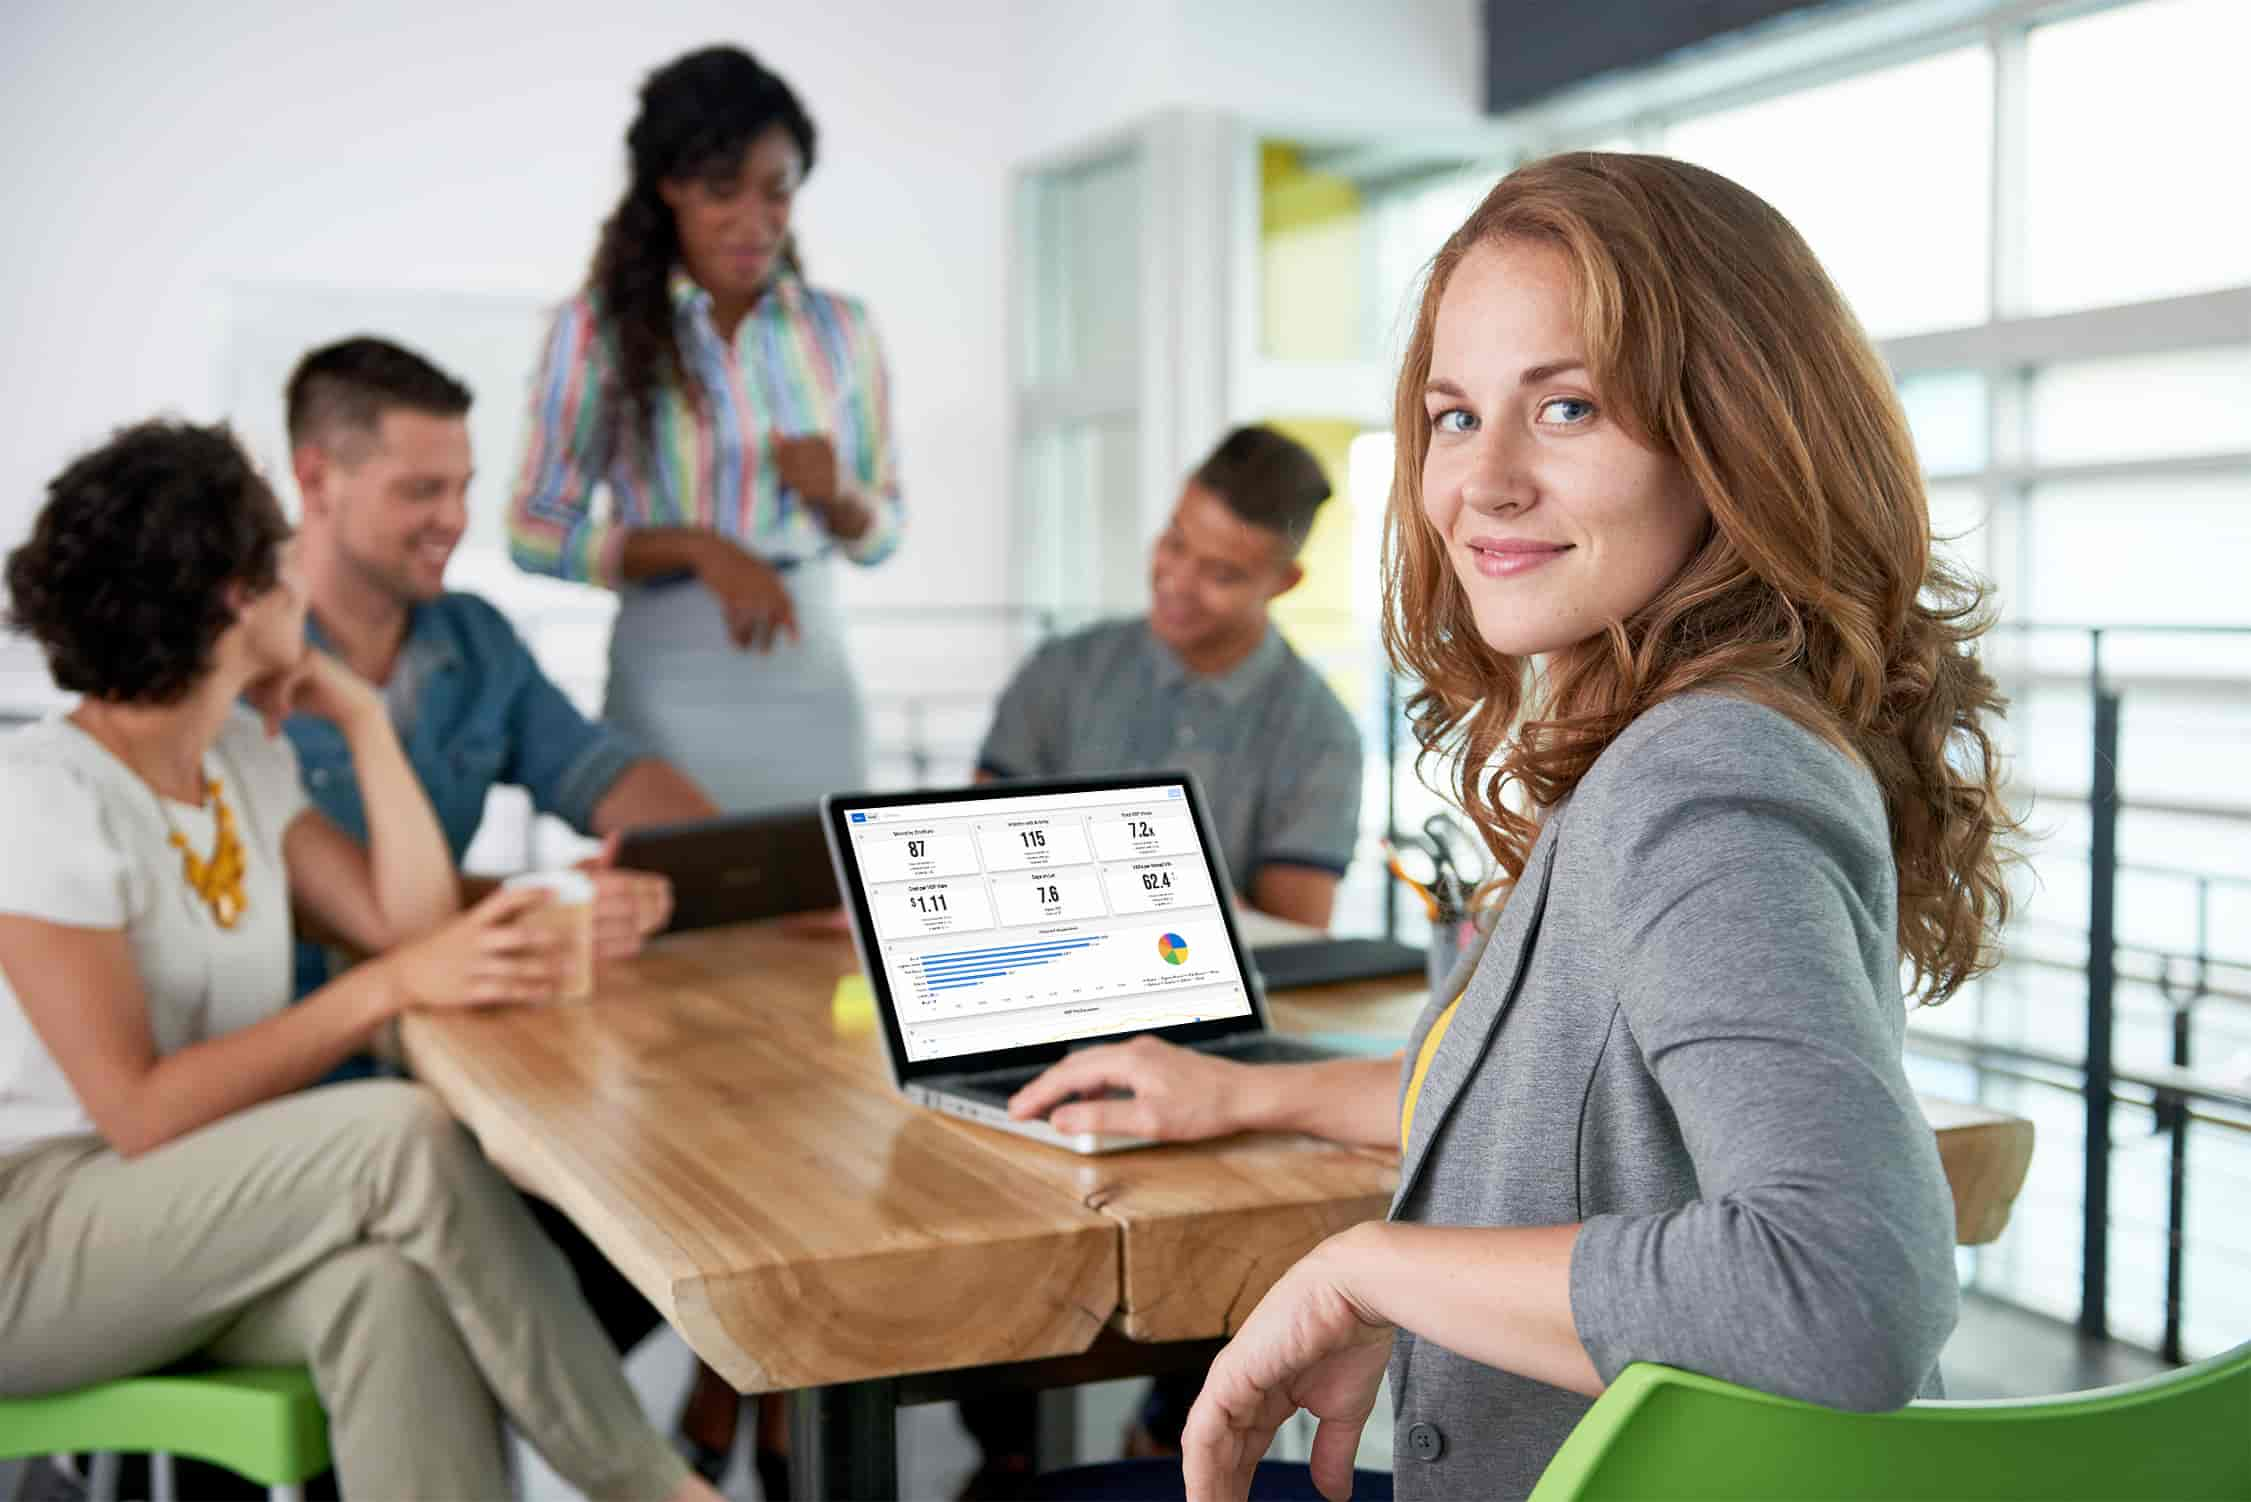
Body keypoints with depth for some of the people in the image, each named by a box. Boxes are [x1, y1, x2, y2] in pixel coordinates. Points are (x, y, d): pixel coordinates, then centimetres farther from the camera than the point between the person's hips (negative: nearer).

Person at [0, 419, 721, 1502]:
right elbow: (140, 1112, -21)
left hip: (194, 1214, 6)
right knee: (403, 1137, -30)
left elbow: (410, 926, 4)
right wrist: (389, 988, -24)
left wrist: (362, 719, 3)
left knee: (387, 1284, -31)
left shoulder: (244, 756, 9)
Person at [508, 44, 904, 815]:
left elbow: (881, 532, 13)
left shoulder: (842, 329, 7)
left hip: (814, 672, 3)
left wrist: (836, 496, -9)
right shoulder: (599, 327, -2)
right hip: (672, 679, -2)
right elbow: (536, 532, -3)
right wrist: (699, 547, -15)